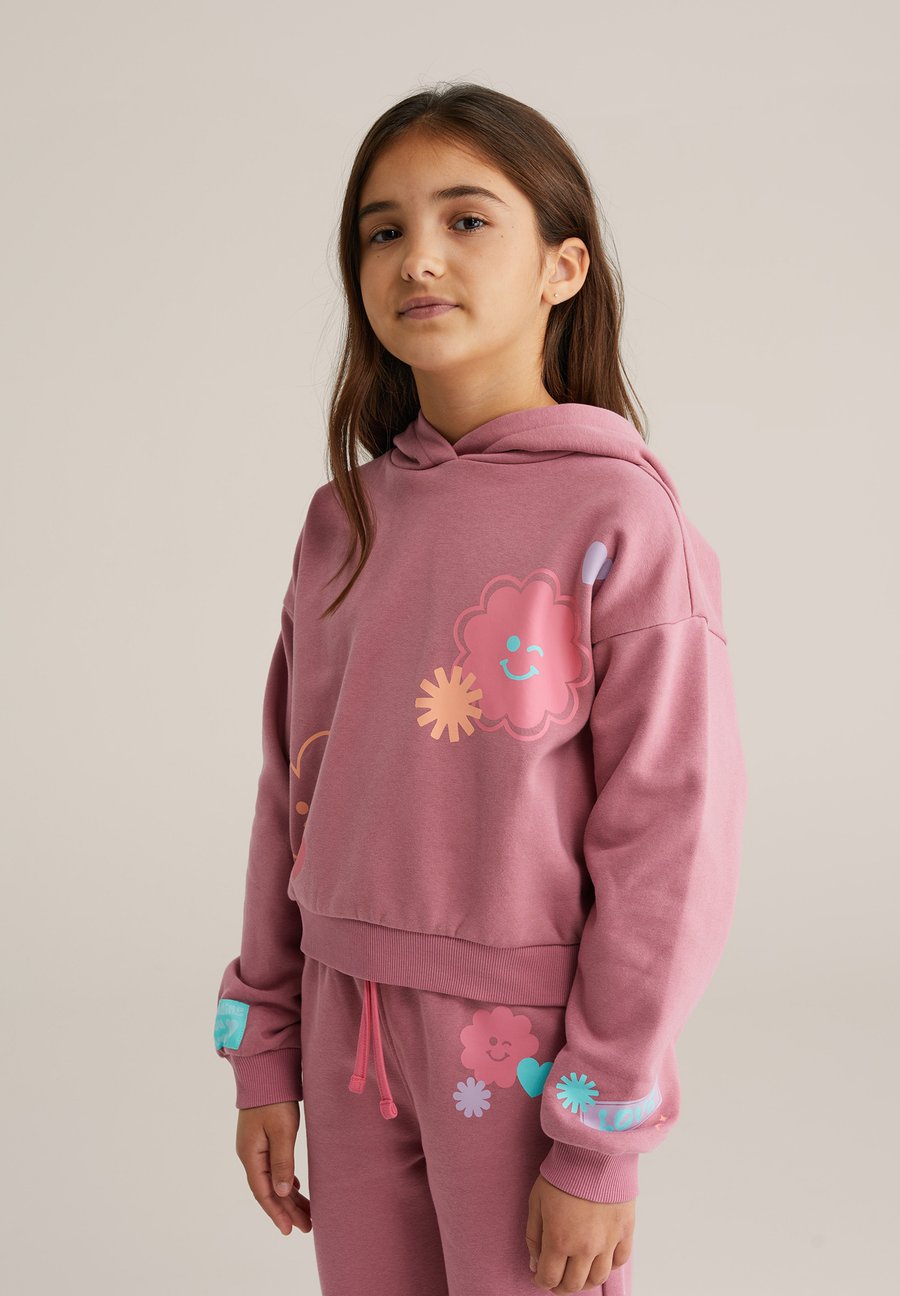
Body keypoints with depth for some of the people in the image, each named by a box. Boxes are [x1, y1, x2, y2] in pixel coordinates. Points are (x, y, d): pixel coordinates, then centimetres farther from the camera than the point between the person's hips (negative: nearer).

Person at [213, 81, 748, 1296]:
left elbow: (670, 843, -13)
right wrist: (264, 1053, 10)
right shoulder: (342, 521, 5)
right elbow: (293, 792, 10)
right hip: (350, 1021, 5)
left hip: (523, 1034, -4)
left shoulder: (623, 521, -12)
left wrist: (602, 1144, -12)